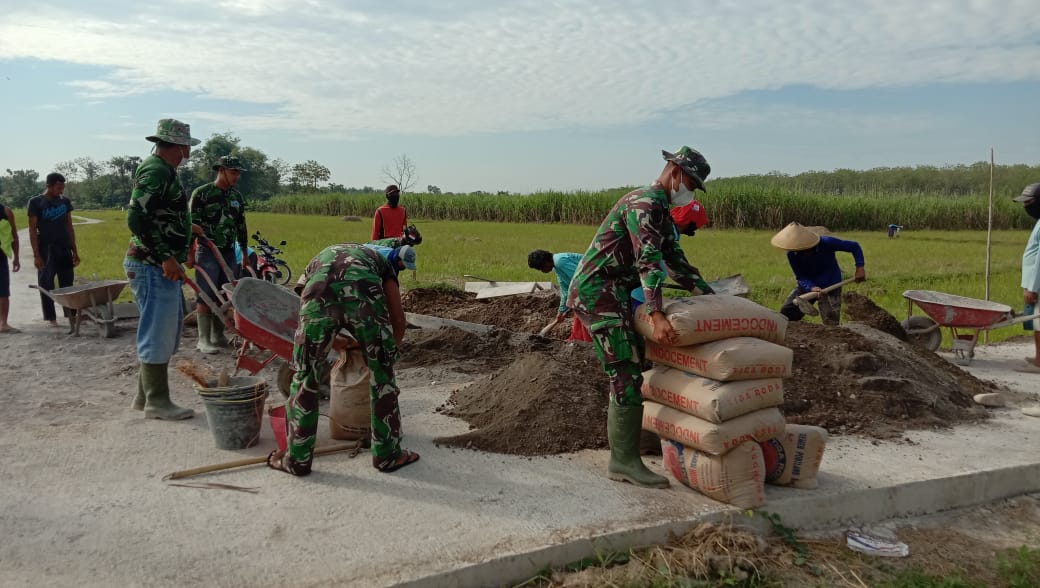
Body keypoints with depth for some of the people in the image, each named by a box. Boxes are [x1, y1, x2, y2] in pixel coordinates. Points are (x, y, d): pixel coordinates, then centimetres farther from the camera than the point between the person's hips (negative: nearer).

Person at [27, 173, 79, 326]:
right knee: (46, 285, 1)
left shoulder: (65, 201, 9)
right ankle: (51, 318, 7)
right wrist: (36, 255, -11)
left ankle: (71, 314, 11)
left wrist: (75, 251, 11)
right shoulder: (36, 202, -4)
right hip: (46, 250, -4)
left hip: (64, 249, 4)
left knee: (67, 284, 6)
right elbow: (32, 230, -5)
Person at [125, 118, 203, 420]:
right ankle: (157, 402, 7)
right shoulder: (156, 170, -16)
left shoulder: (164, 170, 16)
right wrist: (166, 257, -25)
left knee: (166, 330, 16)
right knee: (158, 332, -3)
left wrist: (186, 227, 31)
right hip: (153, 266, -11)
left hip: (162, 265, 11)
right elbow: (137, 218, -24)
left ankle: (145, 394, 26)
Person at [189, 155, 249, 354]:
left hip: (229, 253, 6)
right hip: (207, 252, -6)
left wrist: (245, 254, 18)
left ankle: (218, 336, 16)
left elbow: (241, 227, 18)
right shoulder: (201, 193, -6)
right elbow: (191, 224, -7)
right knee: (206, 296, -6)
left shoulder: (237, 197, 12)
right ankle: (203, 339, -2)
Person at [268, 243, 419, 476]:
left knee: (305, 379, 18)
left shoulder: (319, 258, 43)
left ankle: (297, 459, 28)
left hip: (318, 295, 1)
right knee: (382, 379, 17)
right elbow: (398, 320, 29)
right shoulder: (379, 260, 37)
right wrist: (390, 350, 45)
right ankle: (388, 455, 28)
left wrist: (332, 341, 57)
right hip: (364, 295, -1)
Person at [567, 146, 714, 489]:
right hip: (597, 290, -11)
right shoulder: (645, 203, -14)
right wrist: (656, 315, -37)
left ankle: (629, 435, 26)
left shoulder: (660, 212, 20)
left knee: (633, 364, 16)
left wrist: (711, 296, 23)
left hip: (610, 294, 11)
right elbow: (648, 261, -27)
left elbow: (675, 261, 26)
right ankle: (623, 461, -9)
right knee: (626, 374, -12)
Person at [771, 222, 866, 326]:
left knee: (830, 324, -9)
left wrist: (860, 267, -20)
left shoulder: (826, 243, -24)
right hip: (807, 286, 3)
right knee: (785, 314, -1)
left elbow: (854, 246, -11)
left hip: (830, 286, -3)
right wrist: (811, 288, -35)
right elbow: (801, 277, -14)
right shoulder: (792, 254, -17)